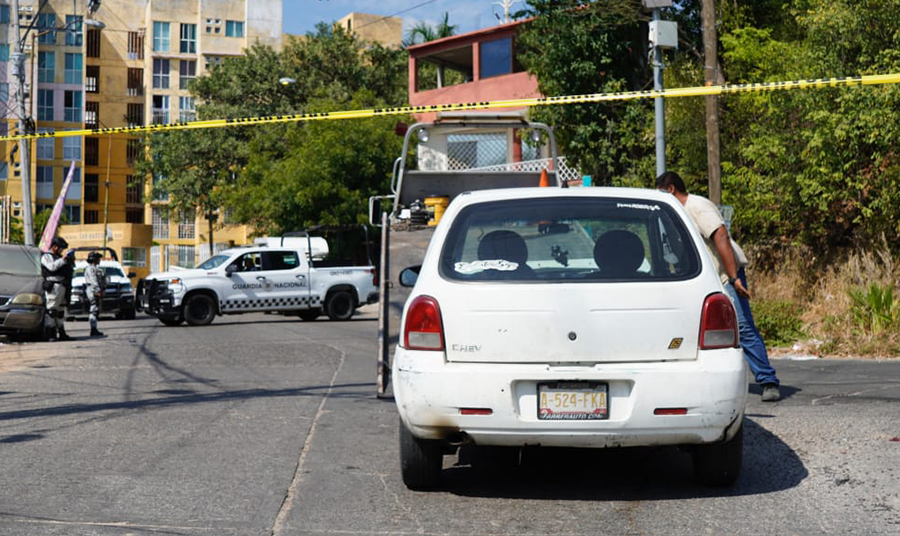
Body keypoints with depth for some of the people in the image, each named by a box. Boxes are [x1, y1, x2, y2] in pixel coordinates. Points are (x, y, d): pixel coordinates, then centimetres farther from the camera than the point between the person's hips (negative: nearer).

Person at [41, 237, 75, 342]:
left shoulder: (59, 257, 27)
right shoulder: (46, 256, 4)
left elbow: (71, 269, 28)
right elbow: (52, 267, -16)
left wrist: (71, 261, 11)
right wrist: (63, 260, -14)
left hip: (62, 287, 9)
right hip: (53, 285, -9)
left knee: (61, 311, 11)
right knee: (51, 310, -12)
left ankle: (61, 334, 15)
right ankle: (49, 334, -16)